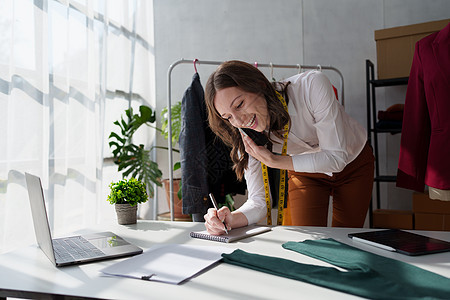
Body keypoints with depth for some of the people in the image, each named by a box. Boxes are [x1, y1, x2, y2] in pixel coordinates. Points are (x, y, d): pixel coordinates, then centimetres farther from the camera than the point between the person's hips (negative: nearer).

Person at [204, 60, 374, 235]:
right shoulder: (247, 136, -25)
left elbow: (337, 157, -31)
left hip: (354, 163, -1)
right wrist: (231, 219, -45)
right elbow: (258, 202, -22)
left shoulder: (312, 85, -36)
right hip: (306, 174, 1)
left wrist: (274, 161, -40)